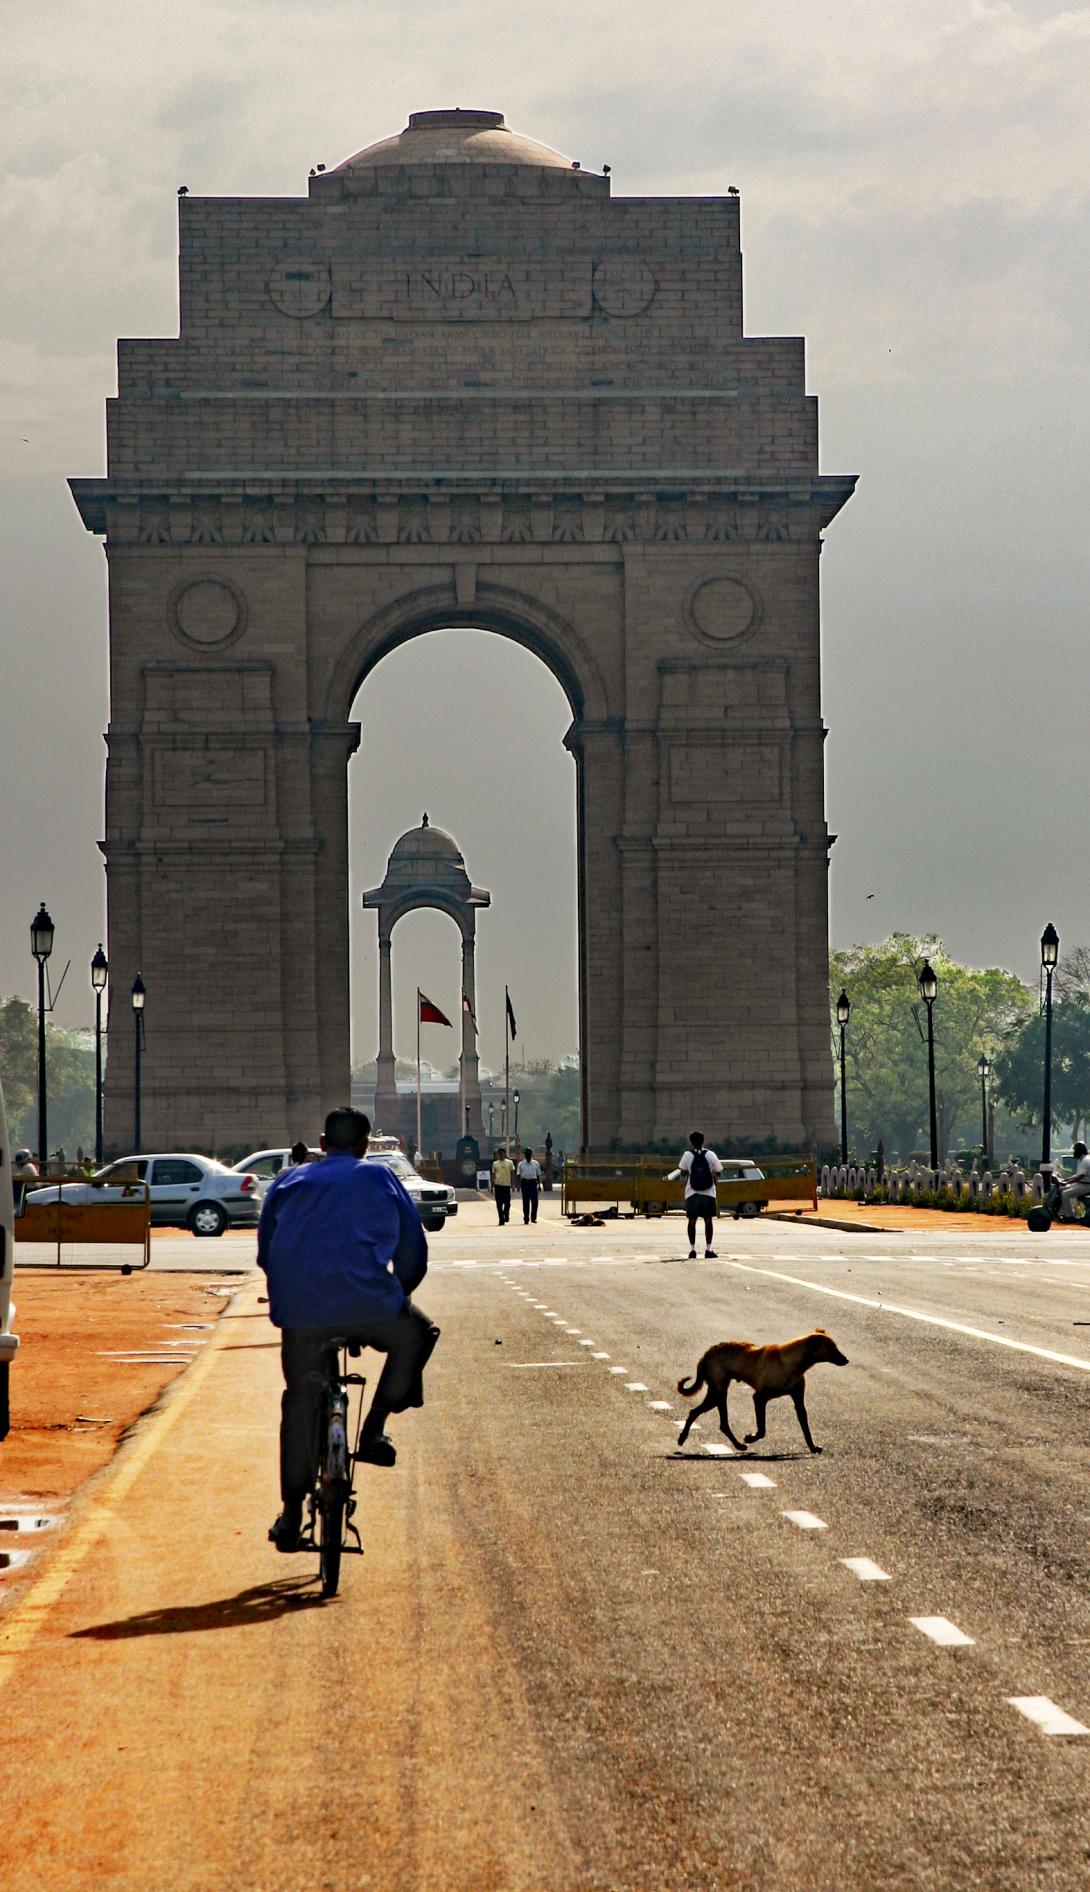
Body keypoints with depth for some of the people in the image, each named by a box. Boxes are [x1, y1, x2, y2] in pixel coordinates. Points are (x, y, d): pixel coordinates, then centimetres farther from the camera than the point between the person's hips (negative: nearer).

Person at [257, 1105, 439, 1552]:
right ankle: (373, 1431, 16)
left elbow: (266, 1251, 22)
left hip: (300, 1313, 3)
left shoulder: (289, 1181, 20)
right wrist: (396, 1294, 29)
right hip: (365, 1304, -3)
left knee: (300, 1405, 14)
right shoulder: (379, 1178, 13)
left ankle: (291, 1515, 12)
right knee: (414, 1335, 27)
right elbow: (413, 1251, 14)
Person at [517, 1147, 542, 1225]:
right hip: (524, 1182, 0)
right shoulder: (521, 1164, 10)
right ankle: (526, 1218, 6)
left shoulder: (536, 1164, 12)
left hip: (533, 1182, 0)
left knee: (534, 1201, -7)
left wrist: (539, 1184, 7)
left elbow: (538, 1174, 14)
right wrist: (519, 1184, -4)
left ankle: (533, 1218, 2)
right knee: (525, 1201, 1)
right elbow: (519, 1175, 7)